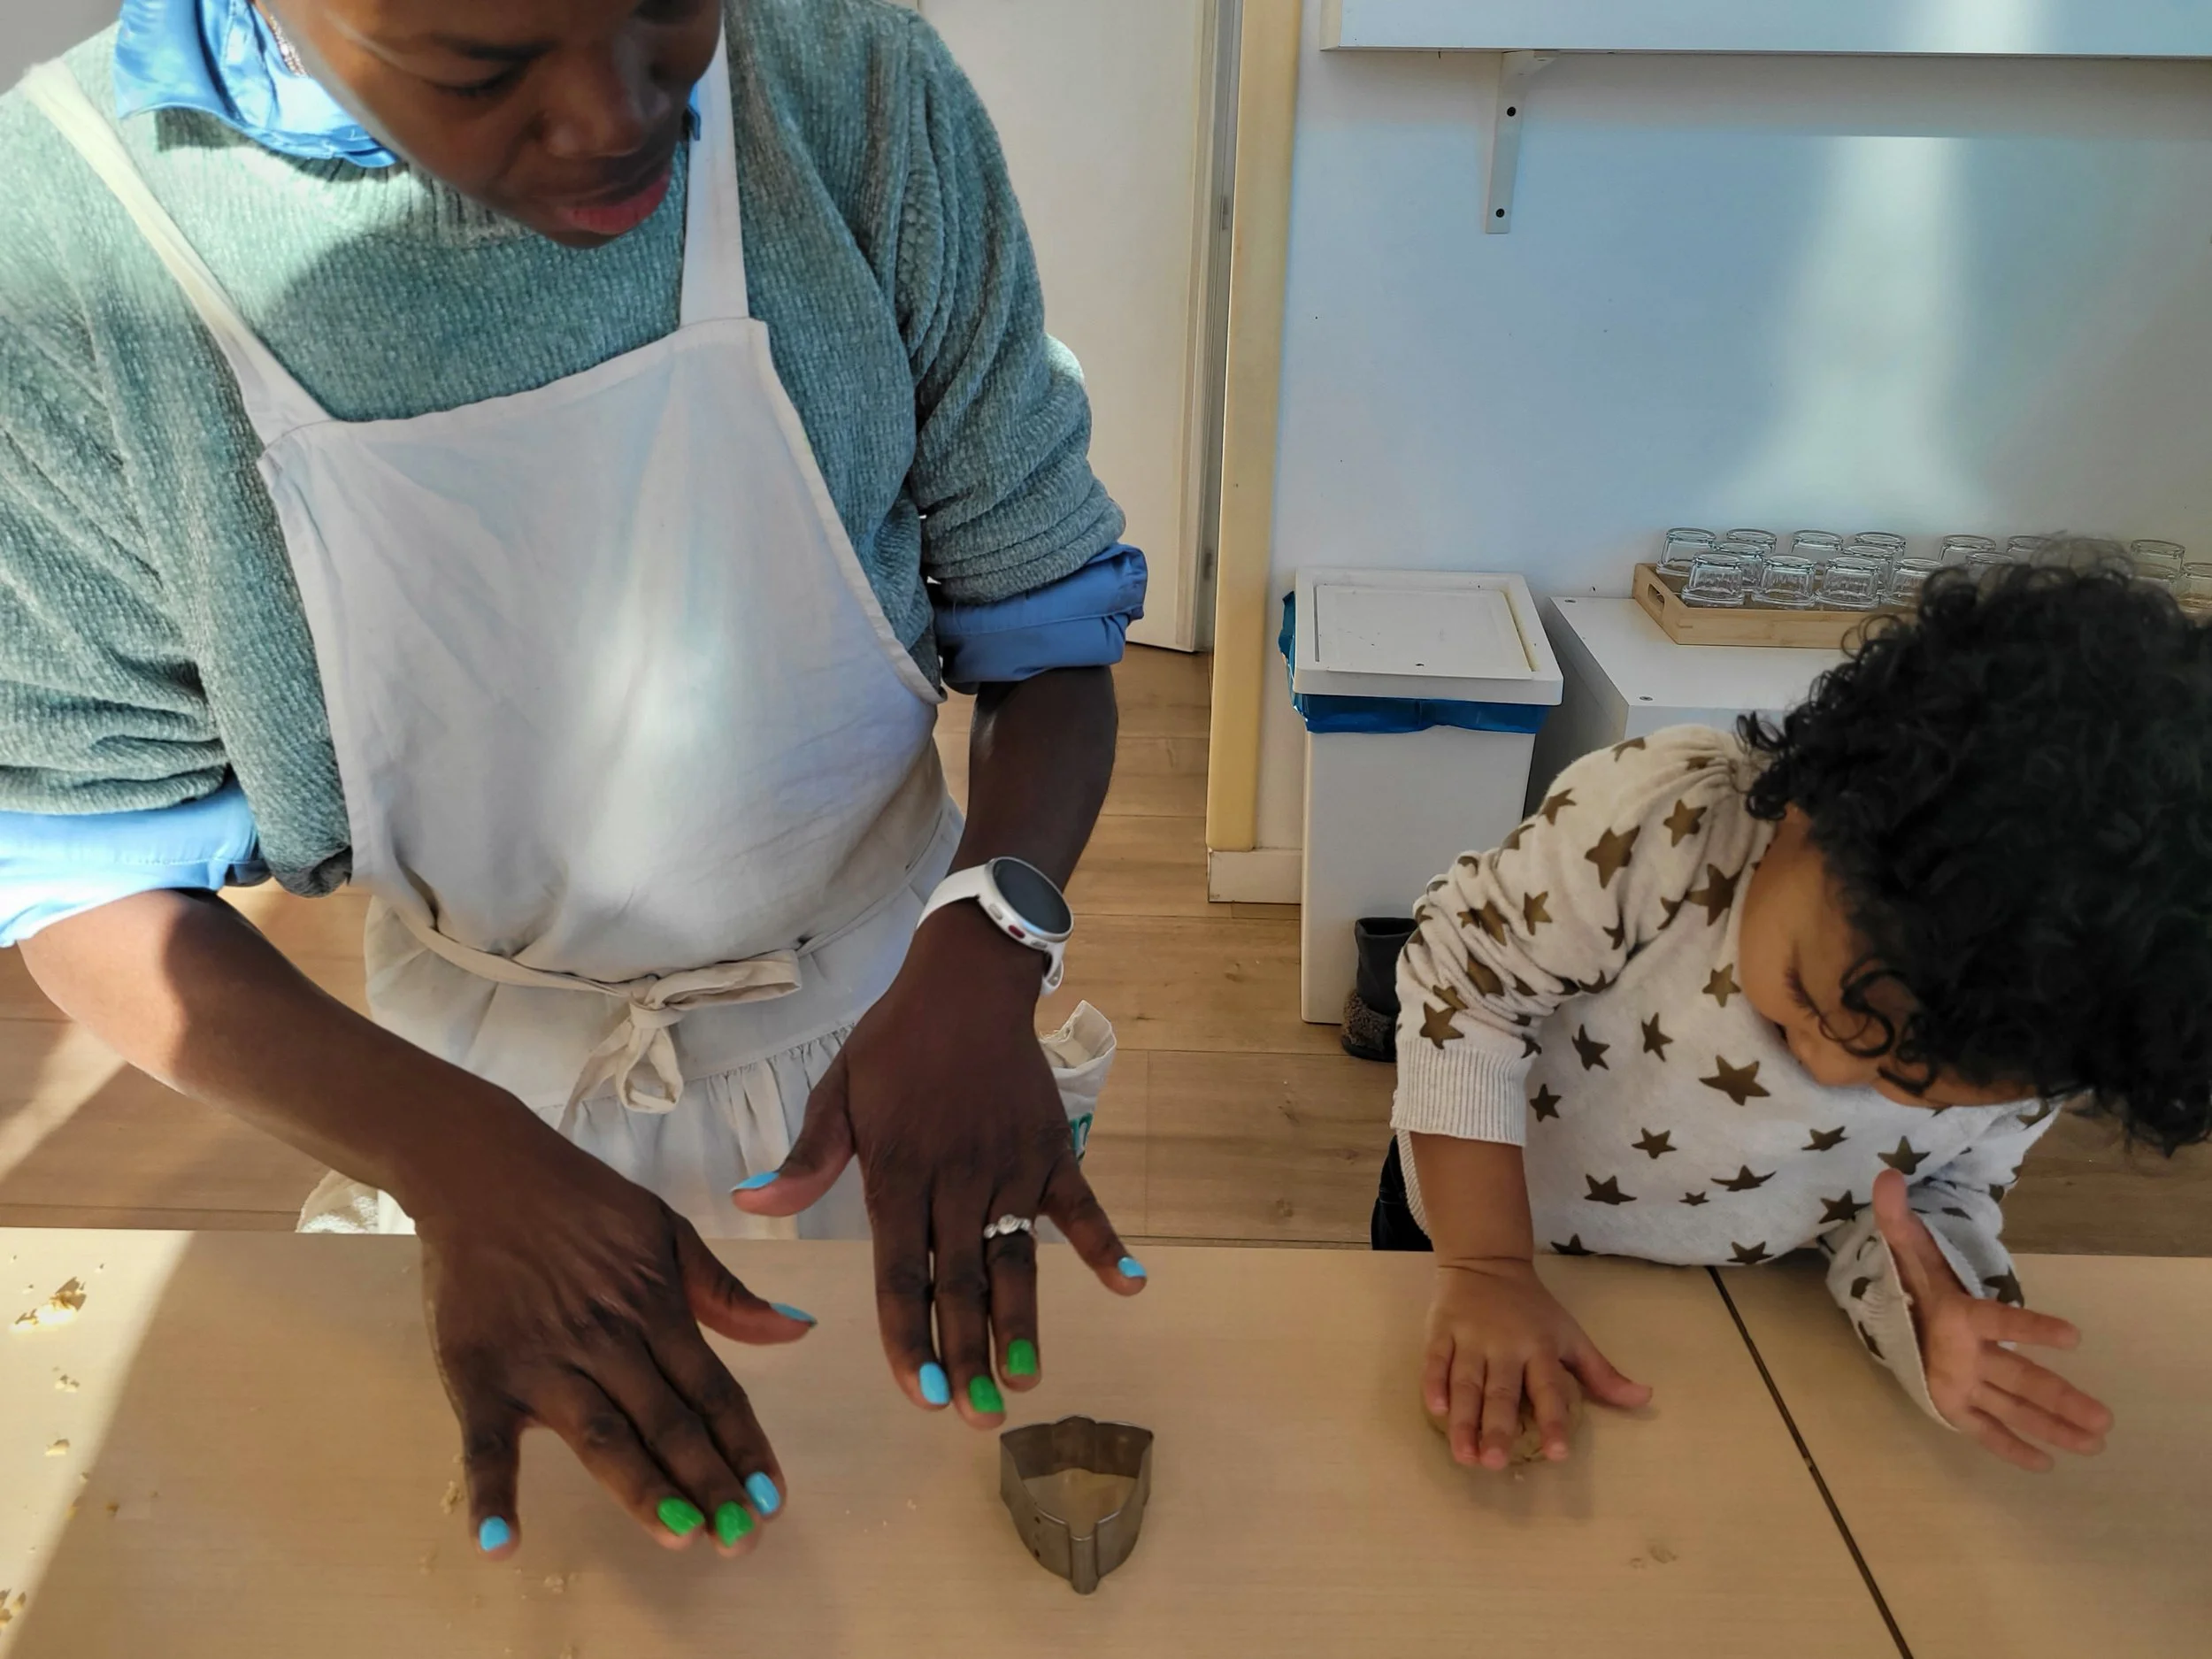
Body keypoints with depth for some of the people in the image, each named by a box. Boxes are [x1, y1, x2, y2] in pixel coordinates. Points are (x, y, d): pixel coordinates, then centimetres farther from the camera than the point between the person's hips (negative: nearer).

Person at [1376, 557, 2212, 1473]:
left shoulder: (2038, 1031, -24)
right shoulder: (1658, 819, -38)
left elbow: (1946, 1191, -8)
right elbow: (1461, 983, -27)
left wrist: (1917, 1305, -30)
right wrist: (1485, 1269, -29)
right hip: (1473, 1218, -1)